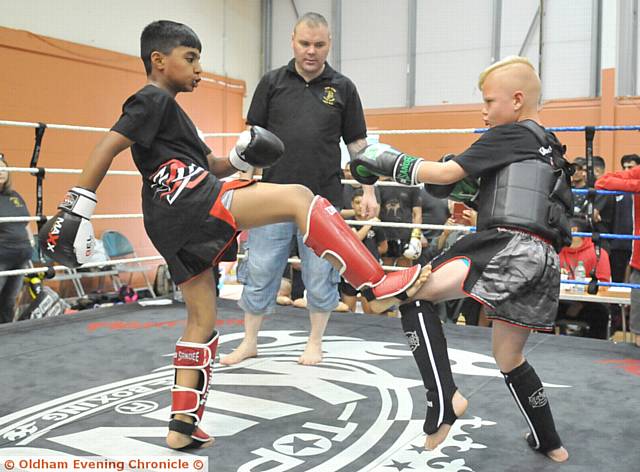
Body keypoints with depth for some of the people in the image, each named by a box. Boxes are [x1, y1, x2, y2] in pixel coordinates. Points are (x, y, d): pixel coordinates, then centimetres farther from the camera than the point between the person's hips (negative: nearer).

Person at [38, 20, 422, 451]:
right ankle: (375, 283, -21)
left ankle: (182, 425, 20)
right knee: (297, 197, -16)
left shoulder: (168, 110, 31)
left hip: (173, 227, 11)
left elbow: (207, 167, 28)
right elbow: (108, 147, -9)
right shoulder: (153, 99, 2)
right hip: (189, 203, -11)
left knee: (202, 317, 15)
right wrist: (77, 209, -14)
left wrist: (239, 158, 9)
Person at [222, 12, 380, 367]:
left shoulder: (343, 88, 6)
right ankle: (250, 342, 22)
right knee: (260, 274, 6)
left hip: (323, 201, 0)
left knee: (320, 277, 8)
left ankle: (315, 343, 26)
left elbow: (357, 143, 7)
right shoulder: (272, 82, 6)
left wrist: (368, 190, 0)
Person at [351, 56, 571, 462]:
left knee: (414, 292, -6)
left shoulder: (510, 134, 2)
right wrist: (475, 191, 27)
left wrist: (391, 163, 6)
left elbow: (449, 173, -3)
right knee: (510, 358, 22)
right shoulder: (550, 148, 27)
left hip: (511, 247, -9)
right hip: (544, 260, 9)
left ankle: (445, 397, -16)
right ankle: (550, 445, 34)